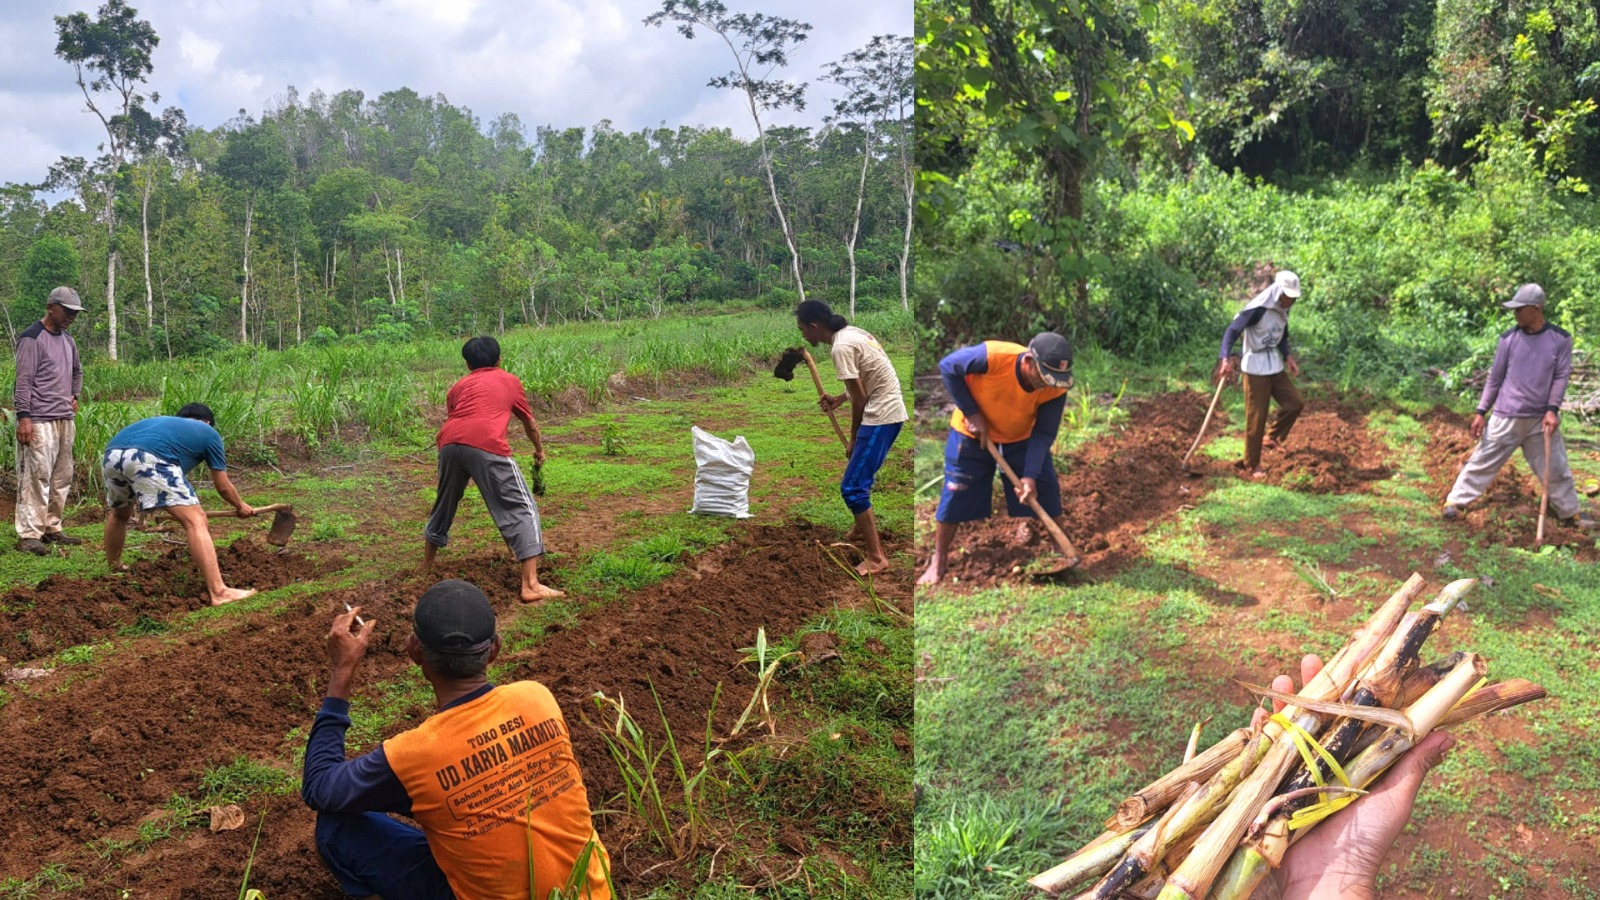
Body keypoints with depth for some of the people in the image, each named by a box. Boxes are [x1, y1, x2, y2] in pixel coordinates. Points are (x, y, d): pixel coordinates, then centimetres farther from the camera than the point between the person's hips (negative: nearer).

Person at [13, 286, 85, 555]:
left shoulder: (68, 341, 16)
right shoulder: (32, 338, -8)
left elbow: (76, 371, 34)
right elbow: (24, 381, -13)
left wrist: (74, 395, 19)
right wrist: (23, 417, -18)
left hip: (65, 420, 8)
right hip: (39, 422, -8)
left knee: (62, 478, 11)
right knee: (36, 477, -9)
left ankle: (52, 528, 19)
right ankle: (29, 535, -6)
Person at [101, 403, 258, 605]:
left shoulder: (161, 421, 42)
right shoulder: (209, 433, 27)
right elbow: (223, 487, 30)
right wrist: (241, 507, 49)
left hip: (111, 454, 7)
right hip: (148, 458, -7)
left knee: (119, 514, 35)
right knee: (195, 521, -6)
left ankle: (114, 571, 51)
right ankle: (219, 591, -17)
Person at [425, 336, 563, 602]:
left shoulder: (458, 386, 31)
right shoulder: (509, 380, 27)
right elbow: (529, 422, 38)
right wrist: (540, 449, 56)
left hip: (449, 443, 4)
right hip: (487, 445, -4)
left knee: (445, 504, 27)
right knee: (522, 510, 0)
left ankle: (426, 565, 45)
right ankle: (531, 585, -12)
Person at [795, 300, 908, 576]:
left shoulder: (841, 347, -19)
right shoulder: (850, 332, 10)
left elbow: (860, 397, -17)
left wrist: (853, 438, -5)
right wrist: (838, 400, 12)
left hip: (880, 417, -10)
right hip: (888, 411, 10)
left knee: (852, 487, -10)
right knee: (860, 474, 28)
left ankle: (876, 558, -10)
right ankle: (863, 528, 48)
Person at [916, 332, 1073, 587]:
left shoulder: (1056, 387, -27)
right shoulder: (991, 357, -38)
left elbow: (1044, 433, -19)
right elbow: (947, 366, -23)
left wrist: (1030, 476, -29)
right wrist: (971, 413, -24)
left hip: (1023, 438, 3)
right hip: (973, 432, -2)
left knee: (1045, 495, 0)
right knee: (955, 496, -2)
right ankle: (939, 561, 14)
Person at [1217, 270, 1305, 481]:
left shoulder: (1282, 310, 3)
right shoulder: (1257, 309, -21)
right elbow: (1232, 331, -25)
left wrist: (1287, 357, 7)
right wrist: (1225, 358, -36)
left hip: (1275, 365, 7)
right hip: (1256, 367, -7)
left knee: (1295, 403, 1)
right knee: (1256, 417, -1)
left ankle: (1271, 437, 23)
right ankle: (1252, 464, 11)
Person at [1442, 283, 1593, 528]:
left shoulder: (1561, 339, -2)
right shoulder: (1508, 338, -2)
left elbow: (1561, 377, -3)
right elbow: (1495, 377, 3)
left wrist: (1552, 410, -15)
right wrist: (1481, 412, 0)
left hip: (1541, 418, 1)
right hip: (1506, 417, -1)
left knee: (1556, 468, 11)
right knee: (1483, 460, 2)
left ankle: (1570, 511, 27)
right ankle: (1456, 501, 10)